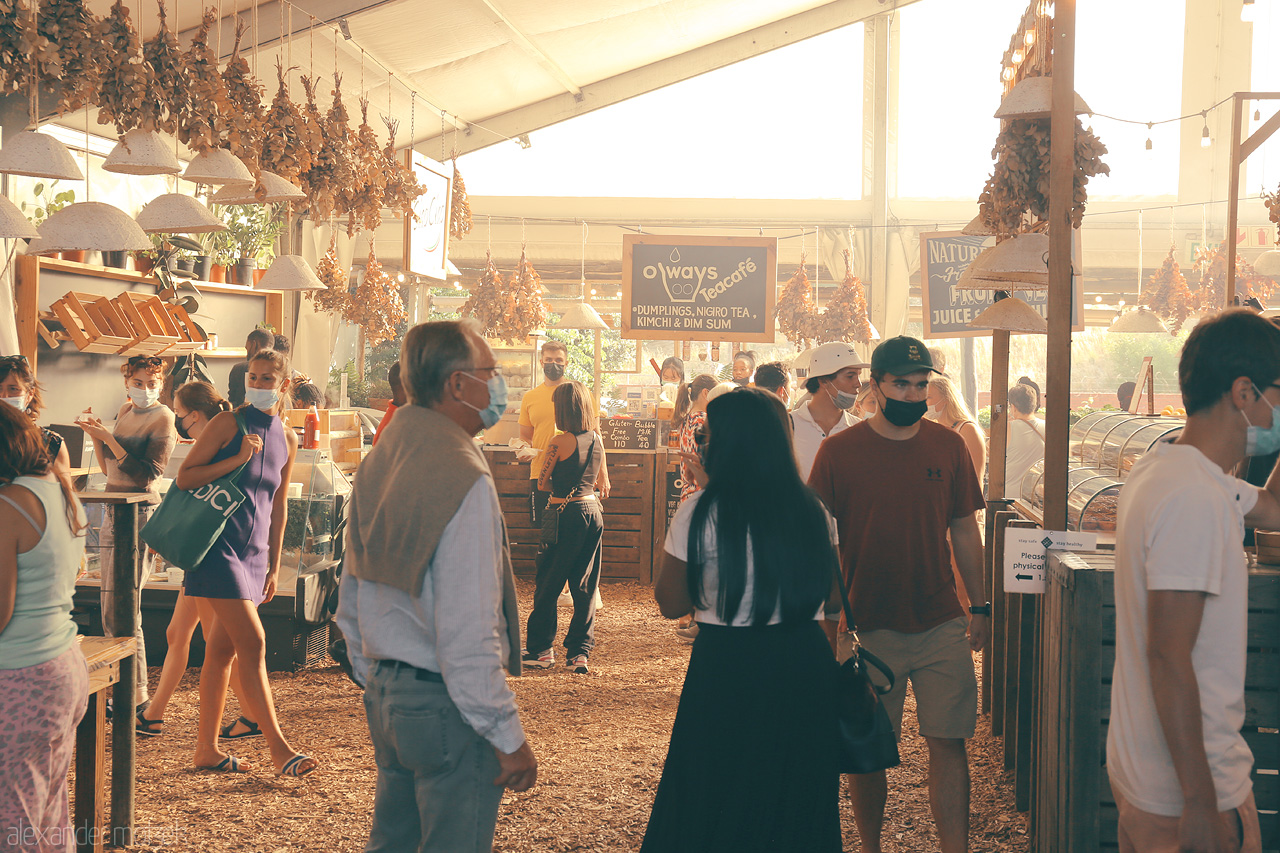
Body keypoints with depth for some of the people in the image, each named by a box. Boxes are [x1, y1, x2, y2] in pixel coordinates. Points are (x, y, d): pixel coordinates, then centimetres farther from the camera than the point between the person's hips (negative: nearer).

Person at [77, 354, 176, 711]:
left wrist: (108, 438, -19)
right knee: (109, 611, 11)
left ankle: (138, 695, -2)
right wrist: (96, 433, 3)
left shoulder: (163, 418, -9)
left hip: (140, 514, -8)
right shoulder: (126, 411, 14)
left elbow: (148, 474, -18)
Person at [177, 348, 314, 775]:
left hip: (252, 553, 6)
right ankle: (279, 748, -9)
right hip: (216, 546, -6)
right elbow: (184, 477, -8)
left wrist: (274, 565, 18)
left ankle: (207, 749, 16)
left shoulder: (287, 440, 12)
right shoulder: (228, 423, -6)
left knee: (222, 651, 10)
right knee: (252, 644, -11)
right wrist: (237, 458, -17)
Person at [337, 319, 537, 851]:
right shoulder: (463, 476, -19)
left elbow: (350, 603, 15)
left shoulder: (378, 463, 8)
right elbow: (468, 631, -22)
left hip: (386, 694, 9)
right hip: (447, 707, -8)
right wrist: (508, 737, -17)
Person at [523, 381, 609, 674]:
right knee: (585, 586, 8)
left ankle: (541, 650, 14)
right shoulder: (596, 439, 4)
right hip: (593, 512, 6)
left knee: (548, 584, 7)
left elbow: (543, 483, -3)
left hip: (565, 514, -6)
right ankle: (579, 652, 7)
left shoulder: (560, 442, -13)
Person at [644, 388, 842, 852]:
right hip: (806, 663, 4)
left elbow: (671, 602, -4)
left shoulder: (700, 513, -12)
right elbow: (834, 599, 8)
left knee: (711, 804, 11)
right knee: (797, 801, 17)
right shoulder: (811, 510, 1)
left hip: (726, 667, -4)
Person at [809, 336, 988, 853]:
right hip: (869, 628, -1)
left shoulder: (948, 446, 4)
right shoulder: (839, 451, -4)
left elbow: (964, 530, 12)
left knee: (948, 743, 0)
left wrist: (979, 607, 10)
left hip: (942, 625, 2)